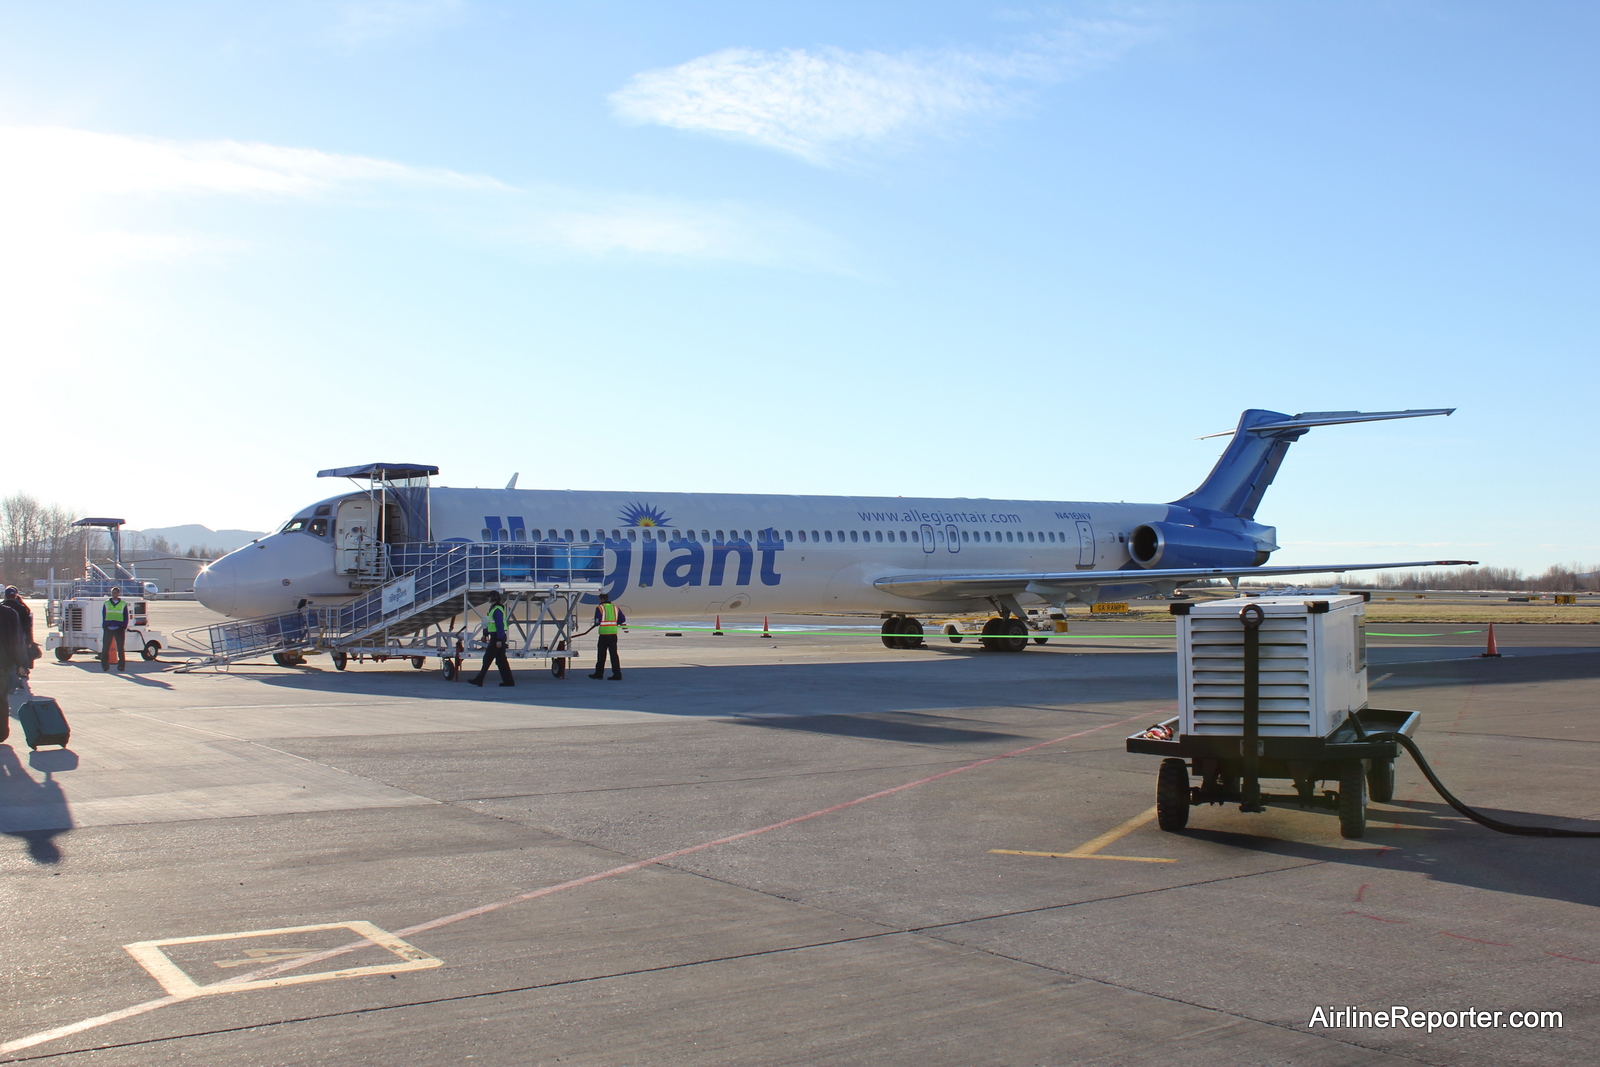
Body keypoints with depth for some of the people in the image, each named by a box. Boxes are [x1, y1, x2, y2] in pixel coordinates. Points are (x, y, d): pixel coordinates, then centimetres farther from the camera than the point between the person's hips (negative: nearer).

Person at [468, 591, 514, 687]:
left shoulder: (497, 610, -17)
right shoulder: (493, 609, 17)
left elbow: (500, 625, -23)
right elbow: (490, 624, 26)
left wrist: (499, 640, -26)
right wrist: (485, 634, 30)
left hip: (496, 638, -10)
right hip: (496, 637, 10)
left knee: (487, 659, -5)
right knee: (501, 660, 10)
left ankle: (479, 680, -2)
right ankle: (508, 680, 9)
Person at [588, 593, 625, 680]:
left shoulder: (599, 608, -5)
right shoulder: (615, 607, 10)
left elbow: (597, 622, -9)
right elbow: (623, 619, 8)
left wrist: (596, 624, 13)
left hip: (604, 634, -4)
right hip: (613, 634, 4)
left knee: (601, 654, 7)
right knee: (613, 654, 5)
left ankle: (599, 674, 17)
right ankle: (617, 674, 1)